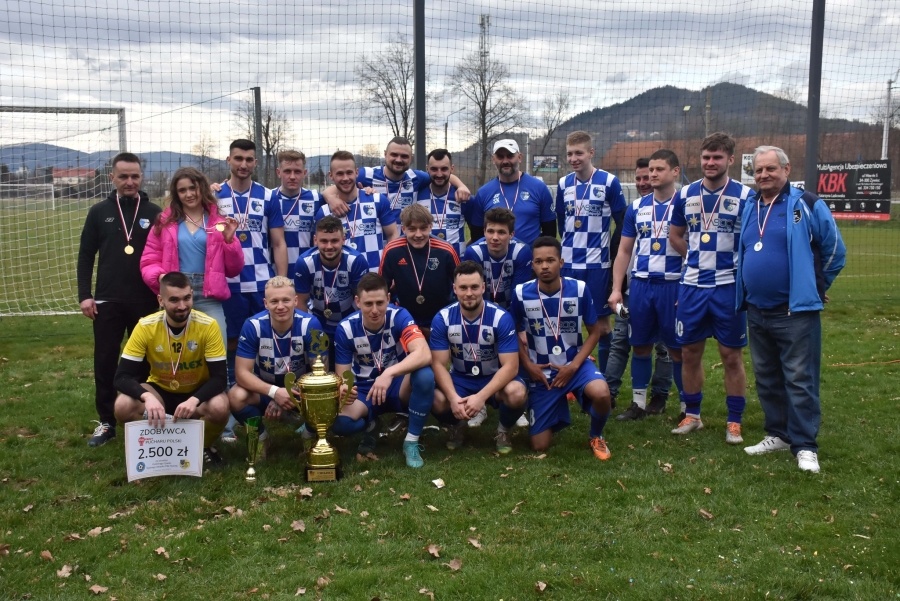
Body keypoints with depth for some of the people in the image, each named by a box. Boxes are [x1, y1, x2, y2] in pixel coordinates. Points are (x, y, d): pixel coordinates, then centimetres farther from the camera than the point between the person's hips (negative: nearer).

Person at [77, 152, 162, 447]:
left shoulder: (154, 212, 3)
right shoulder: (99, 212, 5)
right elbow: (85, 256, 6)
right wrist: (84, 295, -2)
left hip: (146, 302, 0)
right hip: (107, 301, 1)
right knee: (105, 362, 4)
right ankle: (106, 422, 16)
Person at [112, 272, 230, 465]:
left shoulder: (208, 325, -22)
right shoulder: (146, 327, -18)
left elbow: (219, 377, -21)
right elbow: (122, 376, -19)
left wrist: (194, 400, -42)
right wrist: (147, 397, -41)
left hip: (198, 392, -1)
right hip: (160, 390, 2)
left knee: (219, 408, -34)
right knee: (123, 406, -28)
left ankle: (205, 446, 1)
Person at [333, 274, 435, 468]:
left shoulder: (399, 316, -20)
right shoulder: (346, 328, -14)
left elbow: (424, 355, -36)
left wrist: (389, 373, -50)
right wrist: (343, 389, -35)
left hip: (399, 386, -1)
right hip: (364, 390, 1)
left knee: (425, 375, -36)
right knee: (338, 422, -31)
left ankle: (411, 442, -15)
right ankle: (370, 425, 8)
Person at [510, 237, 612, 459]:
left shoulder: (579, 289, -12)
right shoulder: (522, 293, -11)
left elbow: (594, 331, -1)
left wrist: (573, 366, -12)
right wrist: (528, 366, -7)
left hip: (574, 364, 0)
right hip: (541, 372, 1)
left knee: (601, 393, -34)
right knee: (540, 445, -1)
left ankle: (596, 436, 1)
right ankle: (556, 413, 36)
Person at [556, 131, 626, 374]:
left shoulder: (609, 182, -5)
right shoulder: (563, 184, 6)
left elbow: (622, 223, -1)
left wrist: (609, 252, -1)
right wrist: (570, 245, 10)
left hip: (597, 265, -3)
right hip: (568, 264, 4)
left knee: (602, 322, 4)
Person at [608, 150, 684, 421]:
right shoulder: (637, 207, 8)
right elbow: (624, 251, 11)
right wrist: (616, 289, 4)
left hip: (673, 285, -4)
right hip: (641, 284, 4)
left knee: (677, 348, 3)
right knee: (640, 345, 10)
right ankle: (638, 403, 21)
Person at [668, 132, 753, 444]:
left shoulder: (745, 196, -5)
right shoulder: (685, 194, 6)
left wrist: (734, 265, -7)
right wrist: (699, 259, 11)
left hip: (729, 287, -3)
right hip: (691, 286, 3)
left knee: (732, 355, 4)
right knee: (690, 352, 10)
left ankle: (734, 421, 17)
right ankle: (692, 414, 25)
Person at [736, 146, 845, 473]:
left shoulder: (808, 206, -7)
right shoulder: (749, 209, 11)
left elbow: (835, 251, -1)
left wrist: (813, 289, 4)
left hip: (796, 312, -6)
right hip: (756, 311, 7)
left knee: (800, 380, -3)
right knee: (766, 378, 14)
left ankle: (805, 446, 4)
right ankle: (778, 435, 26)